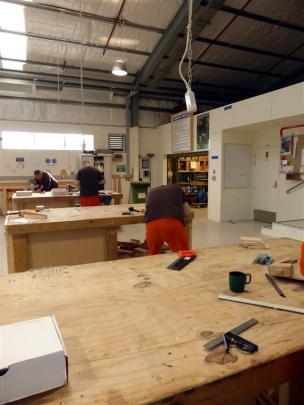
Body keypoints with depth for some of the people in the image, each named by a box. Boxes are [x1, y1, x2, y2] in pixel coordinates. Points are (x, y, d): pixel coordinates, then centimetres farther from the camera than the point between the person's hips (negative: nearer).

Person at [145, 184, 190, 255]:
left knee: (153, 255, 22)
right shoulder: (177, 189, 30)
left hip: (151, 225, 2)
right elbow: (187, 213, 30)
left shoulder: (152, 192, 34)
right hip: (173, 223, -2)